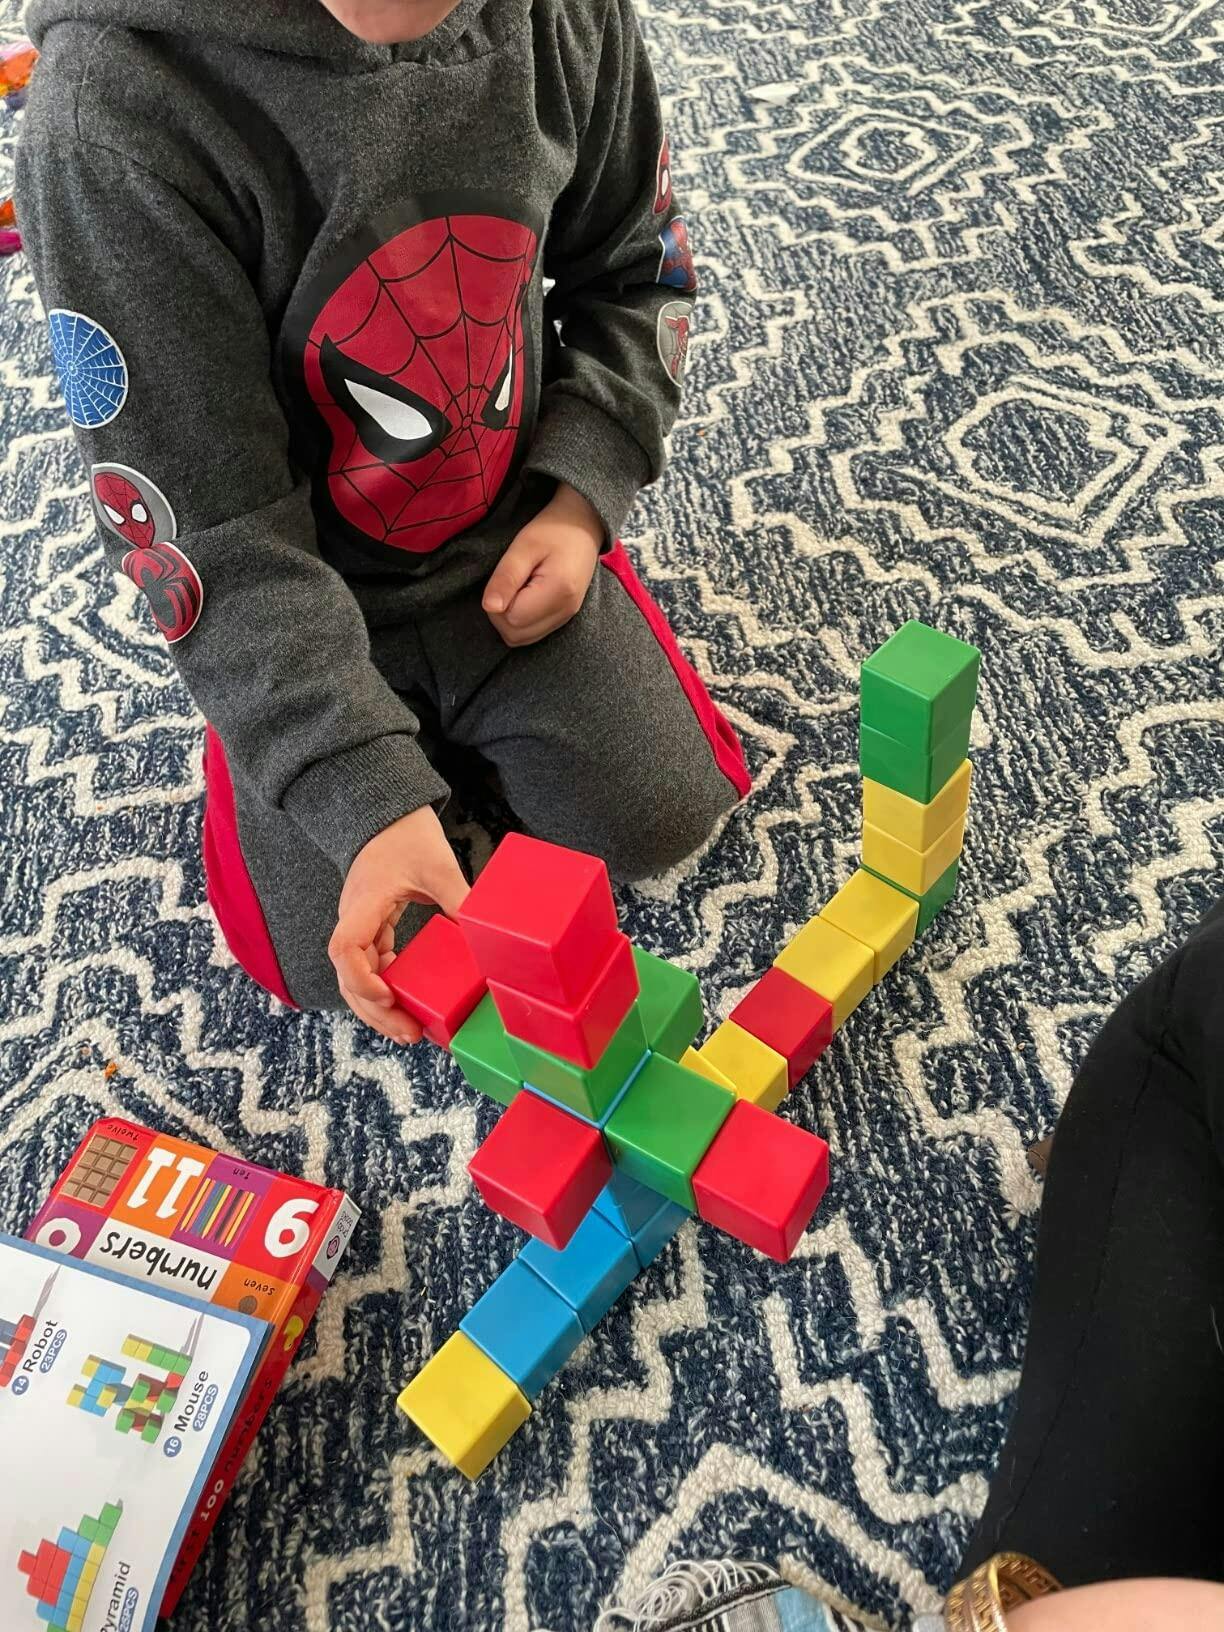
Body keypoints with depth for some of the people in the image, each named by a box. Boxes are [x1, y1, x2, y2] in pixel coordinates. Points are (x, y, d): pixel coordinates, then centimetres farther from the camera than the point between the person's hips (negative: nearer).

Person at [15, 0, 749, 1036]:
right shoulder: (117, 107, -30)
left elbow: (633, 275, 3)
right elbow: (215, 539, -27)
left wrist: (582, 499, -11)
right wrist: (366, 797, -33)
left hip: (514, 539, 3)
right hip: (297, 588, -3)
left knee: (659, 821, 2)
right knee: (346, 962, -3)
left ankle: (451, 705, 29)